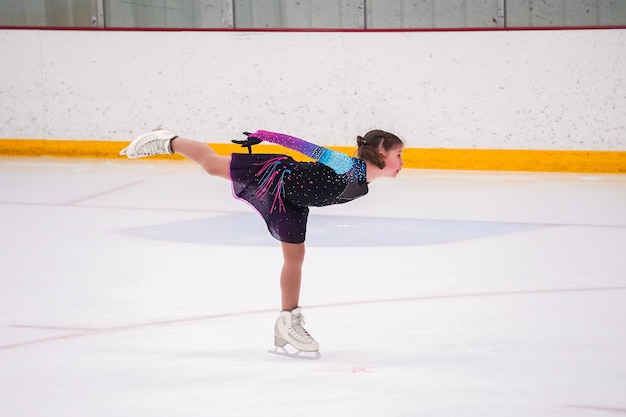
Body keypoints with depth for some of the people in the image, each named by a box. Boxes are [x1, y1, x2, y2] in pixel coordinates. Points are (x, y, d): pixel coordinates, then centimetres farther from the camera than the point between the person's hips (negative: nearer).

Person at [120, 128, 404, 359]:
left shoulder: (362, 185, -5)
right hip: (272, 178, -8)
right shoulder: (349, 166, -31)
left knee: (295, 255, 8)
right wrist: (262, 136, -30)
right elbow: (309, 148, -31)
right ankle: (168, 142, 33)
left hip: (290, 201, 8)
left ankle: (288, 322, 16)